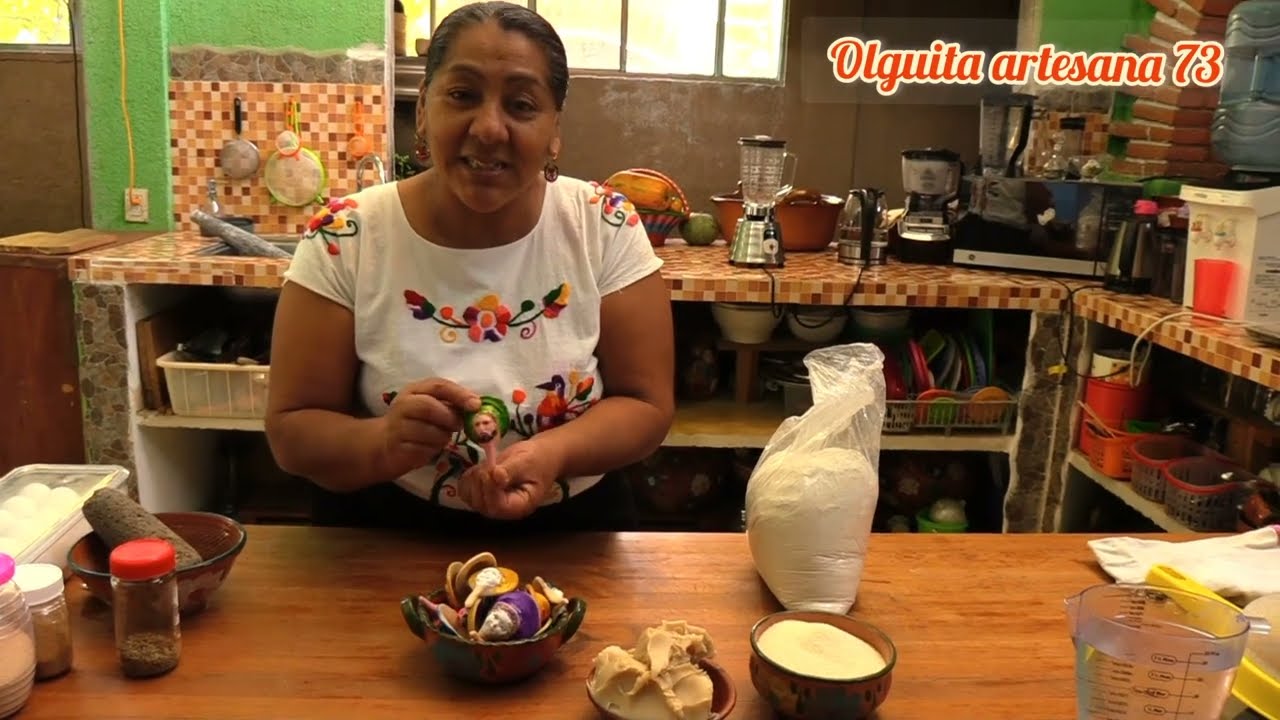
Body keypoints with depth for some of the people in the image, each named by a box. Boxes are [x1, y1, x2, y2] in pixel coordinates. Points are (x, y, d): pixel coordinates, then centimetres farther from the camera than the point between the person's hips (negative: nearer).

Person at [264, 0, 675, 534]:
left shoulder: (606, 229, -7)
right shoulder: (344, 240, -9)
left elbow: (646, 405, -5)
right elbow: (291, 431, -6)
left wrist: (552, 452, -24)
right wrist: (384, 442, -26)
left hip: (573, 537, 2)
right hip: (391, 543, -1)